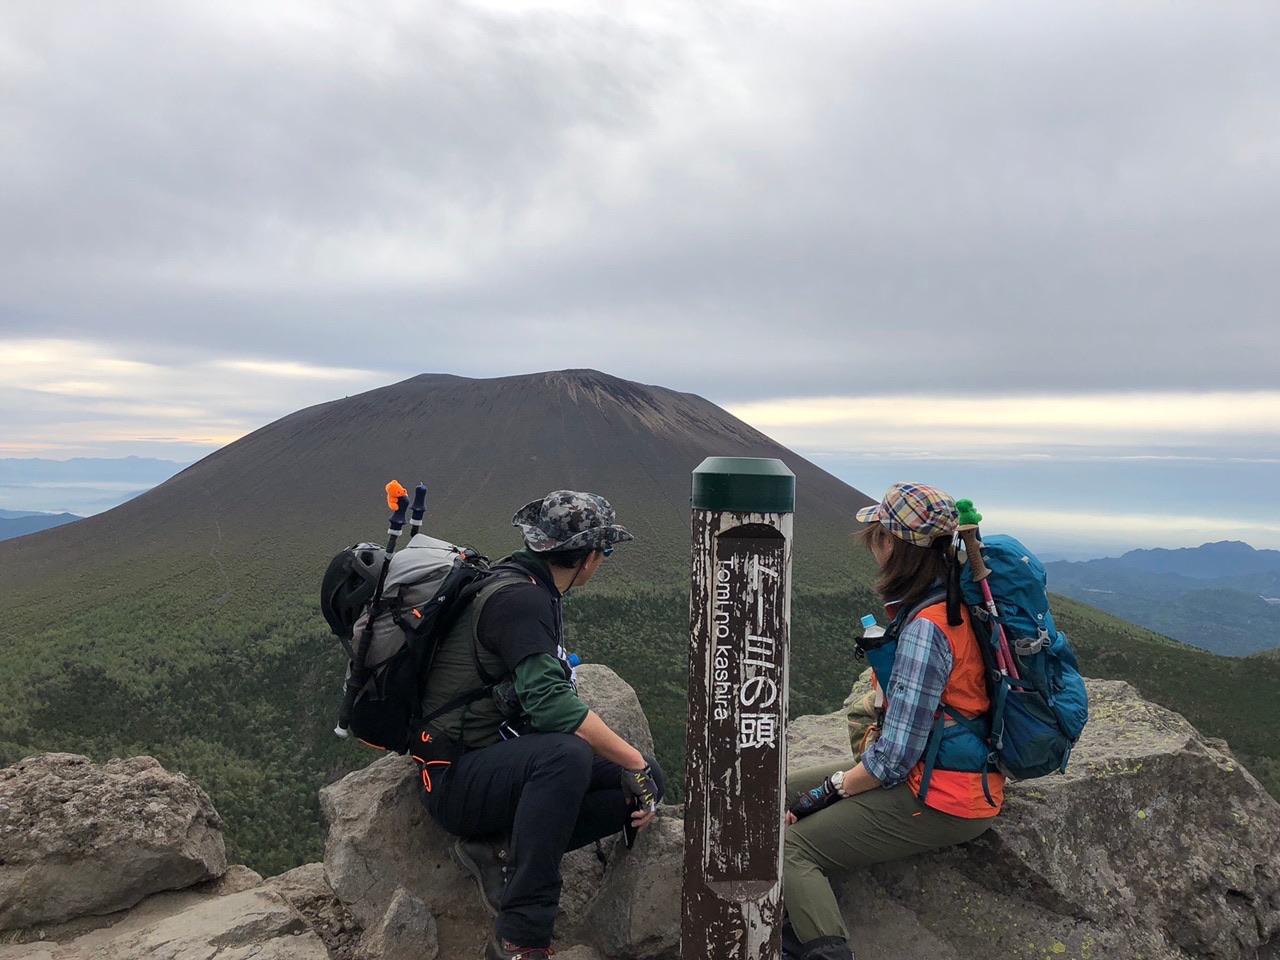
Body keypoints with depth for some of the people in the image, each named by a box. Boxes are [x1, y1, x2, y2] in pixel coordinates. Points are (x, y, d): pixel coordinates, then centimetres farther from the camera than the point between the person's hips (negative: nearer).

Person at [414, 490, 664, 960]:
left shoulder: (536, 594, 12)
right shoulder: (517, 596, -18)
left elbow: (550, 693, 15)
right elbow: (548, 702, -29)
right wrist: (631, 759, -23)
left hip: (507, 761, 9)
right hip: (456, 781, -9)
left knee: (648, 778, -3)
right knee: (566, 754, -38)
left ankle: (500, 849, -3)